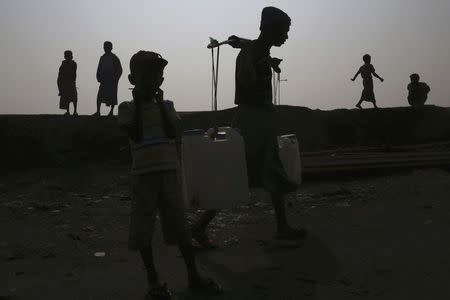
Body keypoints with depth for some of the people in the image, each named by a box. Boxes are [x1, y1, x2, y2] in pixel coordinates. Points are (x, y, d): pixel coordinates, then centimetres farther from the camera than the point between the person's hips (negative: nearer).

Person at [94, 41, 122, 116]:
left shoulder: (114, 58, -4)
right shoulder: (102, 58, 11)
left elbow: (119, 70, -4)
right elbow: (99, 69, 16)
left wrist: (115, 78, -11)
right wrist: (99, 77, 3)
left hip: (112, 80, -4)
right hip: (104, 80, 4)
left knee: (112, 96, 2)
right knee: (99, 96, -5)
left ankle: (111, 111, 13)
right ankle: (98, 112, -5)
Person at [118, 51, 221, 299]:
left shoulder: (167, 106, 9)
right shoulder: (127, 108, 1)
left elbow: (173, 134, -6)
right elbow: (135, 135, -13)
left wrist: (159, 102, -7)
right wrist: (138, 103, -11)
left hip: (170, 172, 2)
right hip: (143, 175, -2)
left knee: (179, 225, 6)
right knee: (143, 229, 2)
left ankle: (193, 275, 15)